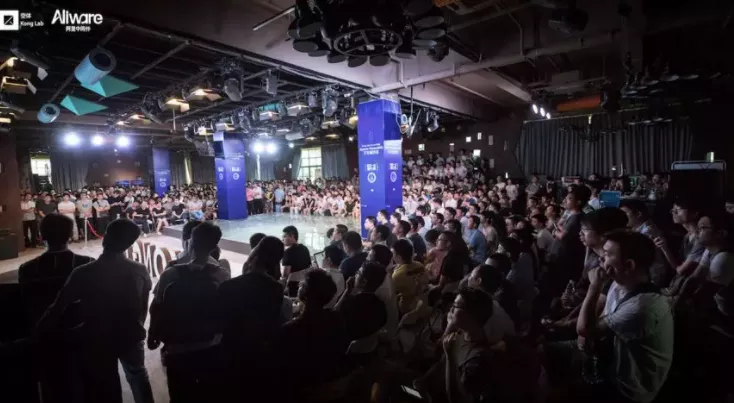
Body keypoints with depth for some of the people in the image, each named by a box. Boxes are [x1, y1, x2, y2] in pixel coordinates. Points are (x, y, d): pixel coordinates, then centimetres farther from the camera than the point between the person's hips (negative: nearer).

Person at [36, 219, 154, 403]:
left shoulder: (83, 273, -19)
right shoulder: (140, 271, -13)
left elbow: (58, 308, -9)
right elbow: (143, 307, -1)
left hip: (97, 340, -1)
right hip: (130, 337, 1)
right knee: (138, 375, 27)